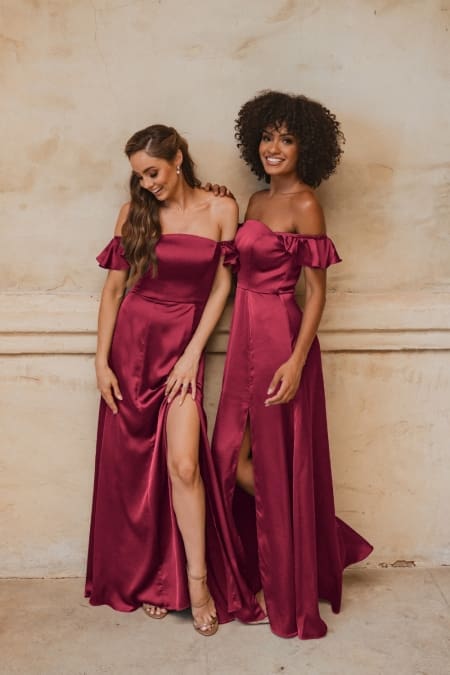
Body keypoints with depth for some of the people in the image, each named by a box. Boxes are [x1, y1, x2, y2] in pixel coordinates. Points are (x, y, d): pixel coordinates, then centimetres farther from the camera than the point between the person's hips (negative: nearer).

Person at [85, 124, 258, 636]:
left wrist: (193, 354, -7)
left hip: (183, 345, -1)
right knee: (133, 465, 6)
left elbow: (221, 286, 0)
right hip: (132, 342, 2)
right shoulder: (133, 213, 2)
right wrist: (101, 361, -2)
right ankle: (147, 578, 22)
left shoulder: (220, 210, -1)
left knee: (183, 463, -14)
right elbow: (113, 289, 3)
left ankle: (197, 578, 4)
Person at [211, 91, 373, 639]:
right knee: (233, 457, 9)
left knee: (275, 463, 2)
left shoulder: (304, 205, -9)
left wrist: (296, 361, -19)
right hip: (246, 337, 8)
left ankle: (288, 594, 22)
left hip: (280, 338, -8)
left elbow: (315, 291, -13)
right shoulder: (257, 201, 14)